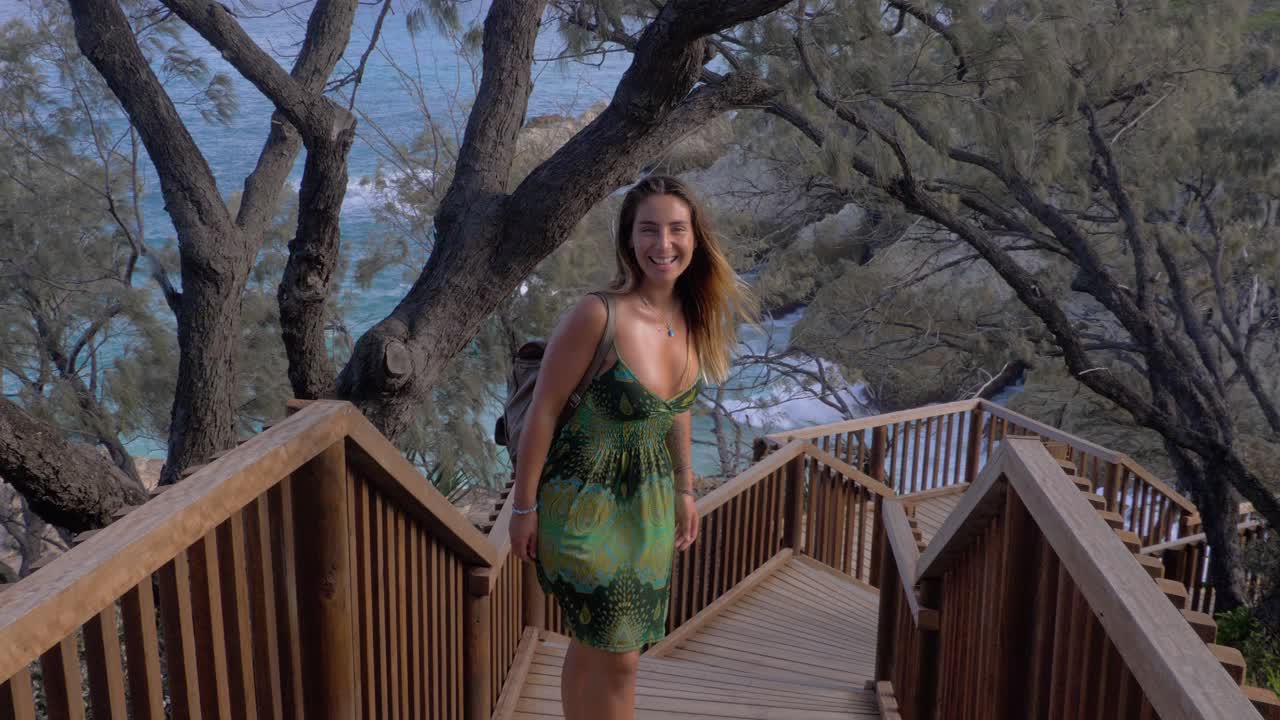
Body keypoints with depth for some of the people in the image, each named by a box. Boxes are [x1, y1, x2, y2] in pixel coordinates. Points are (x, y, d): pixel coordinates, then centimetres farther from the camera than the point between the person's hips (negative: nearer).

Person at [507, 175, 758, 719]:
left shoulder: (692, 317, -3)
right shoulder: (599, 315, -24)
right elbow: (543, 412, -16)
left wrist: (684, 489, 17)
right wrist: (524, 508, -11)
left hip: (651, 503, 6)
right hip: (587, 504, -6)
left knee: (592, 645, 19)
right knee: (618, 657, 1)